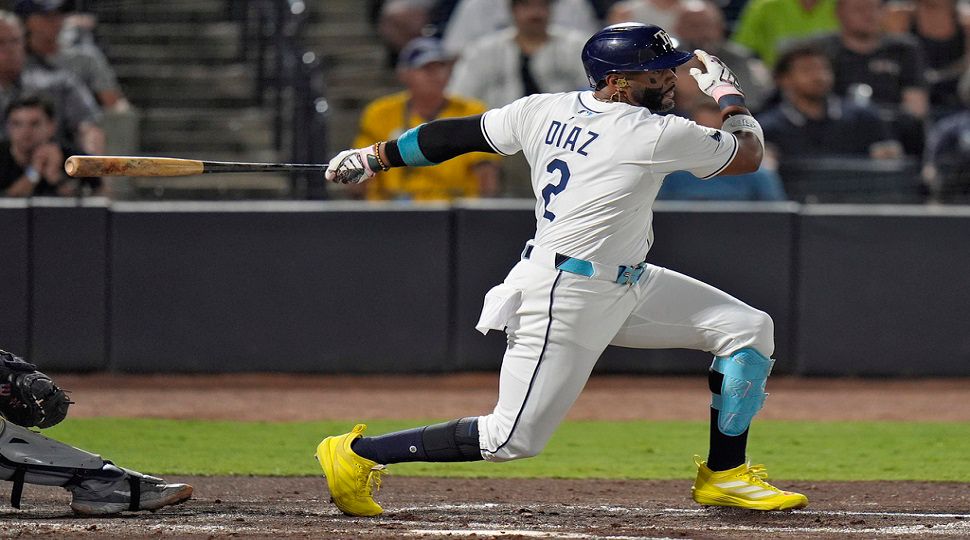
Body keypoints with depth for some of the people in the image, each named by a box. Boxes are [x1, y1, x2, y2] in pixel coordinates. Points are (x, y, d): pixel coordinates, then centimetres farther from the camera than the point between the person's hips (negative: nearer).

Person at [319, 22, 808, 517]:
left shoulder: (545, 111, 2)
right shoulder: (656, 135, -19)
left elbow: (455, 133, 10)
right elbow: (749, 155, -6)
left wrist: (375, 158, 21)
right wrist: (727, 93, 12)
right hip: (565, 299, -10)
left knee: (749, 328, 6)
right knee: (512, 439, -5)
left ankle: (724, 476, 15)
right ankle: (358, 454, 7)